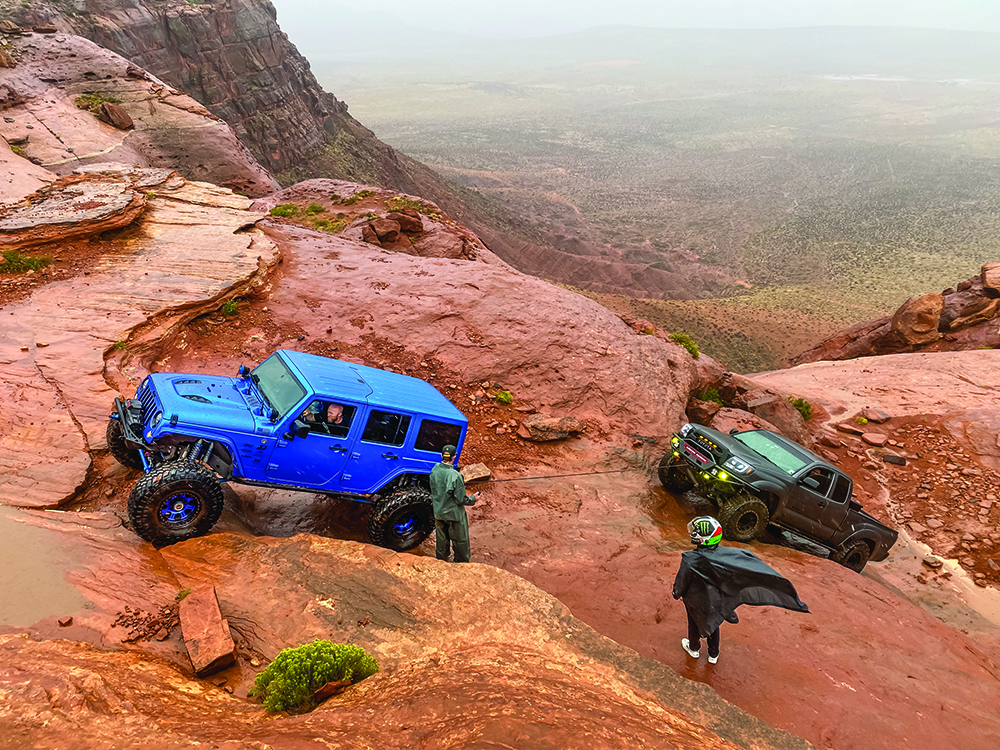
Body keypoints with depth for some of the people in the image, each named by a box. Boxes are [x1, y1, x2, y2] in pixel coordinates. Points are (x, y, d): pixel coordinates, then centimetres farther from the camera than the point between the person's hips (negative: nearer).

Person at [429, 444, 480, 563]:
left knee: (442, 538, 24)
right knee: (460, 540, 15)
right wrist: (473, 499, -5)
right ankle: (462, 562, 31)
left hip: (438, 512, 6)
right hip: (454, 514, -6)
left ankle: (441, 559, 41)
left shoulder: (434, 470, -10)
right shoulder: (455, 476, -29)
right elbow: (460, 499, -22)